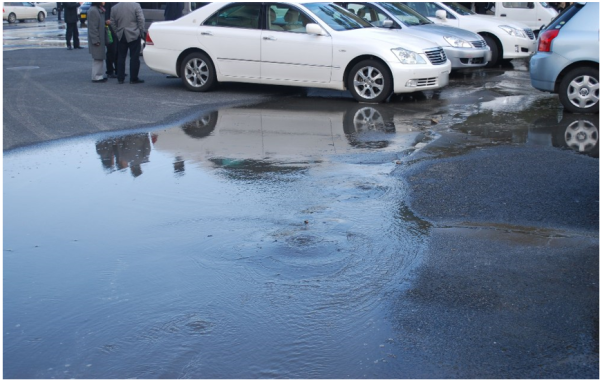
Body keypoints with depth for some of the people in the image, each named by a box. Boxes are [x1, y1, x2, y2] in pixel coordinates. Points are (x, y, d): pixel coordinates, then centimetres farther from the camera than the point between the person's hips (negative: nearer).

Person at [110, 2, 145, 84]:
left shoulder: (114, 8, 3)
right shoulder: (136, 5, -8)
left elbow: (112, 23, 5)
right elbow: (141, 20, -11)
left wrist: (117, 32, 15)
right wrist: (141, 32, 0)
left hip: (121, 36, 3)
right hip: (134, 35, -3)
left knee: (121, 57, 10)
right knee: (134, 58, 2)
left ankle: (120, 78, 10)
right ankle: (133, 79, 3)